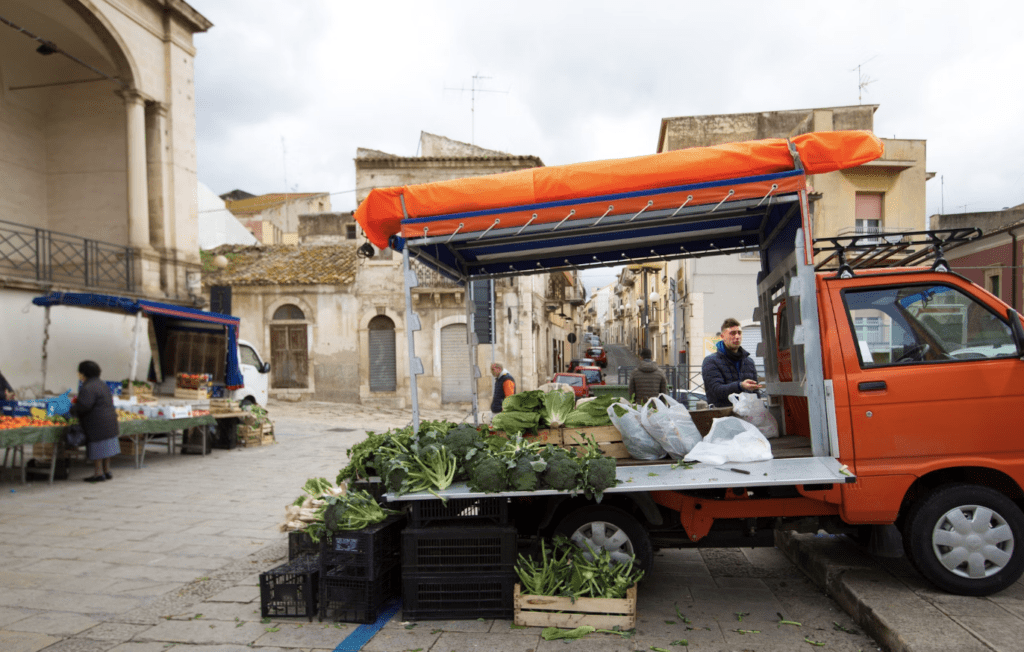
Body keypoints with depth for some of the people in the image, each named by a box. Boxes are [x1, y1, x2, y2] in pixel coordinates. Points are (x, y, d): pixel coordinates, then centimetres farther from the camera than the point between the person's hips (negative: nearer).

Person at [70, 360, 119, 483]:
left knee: (96, 449, -1)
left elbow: (83, 406, -25)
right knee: (105, 447, 15)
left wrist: (72, 410, -5)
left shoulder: (88, 388, -17)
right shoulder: (102, 384, 13)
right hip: (109, 420, 10)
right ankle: (107, 471, 22)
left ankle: (99, 473, 5)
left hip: (97, 424, -10)